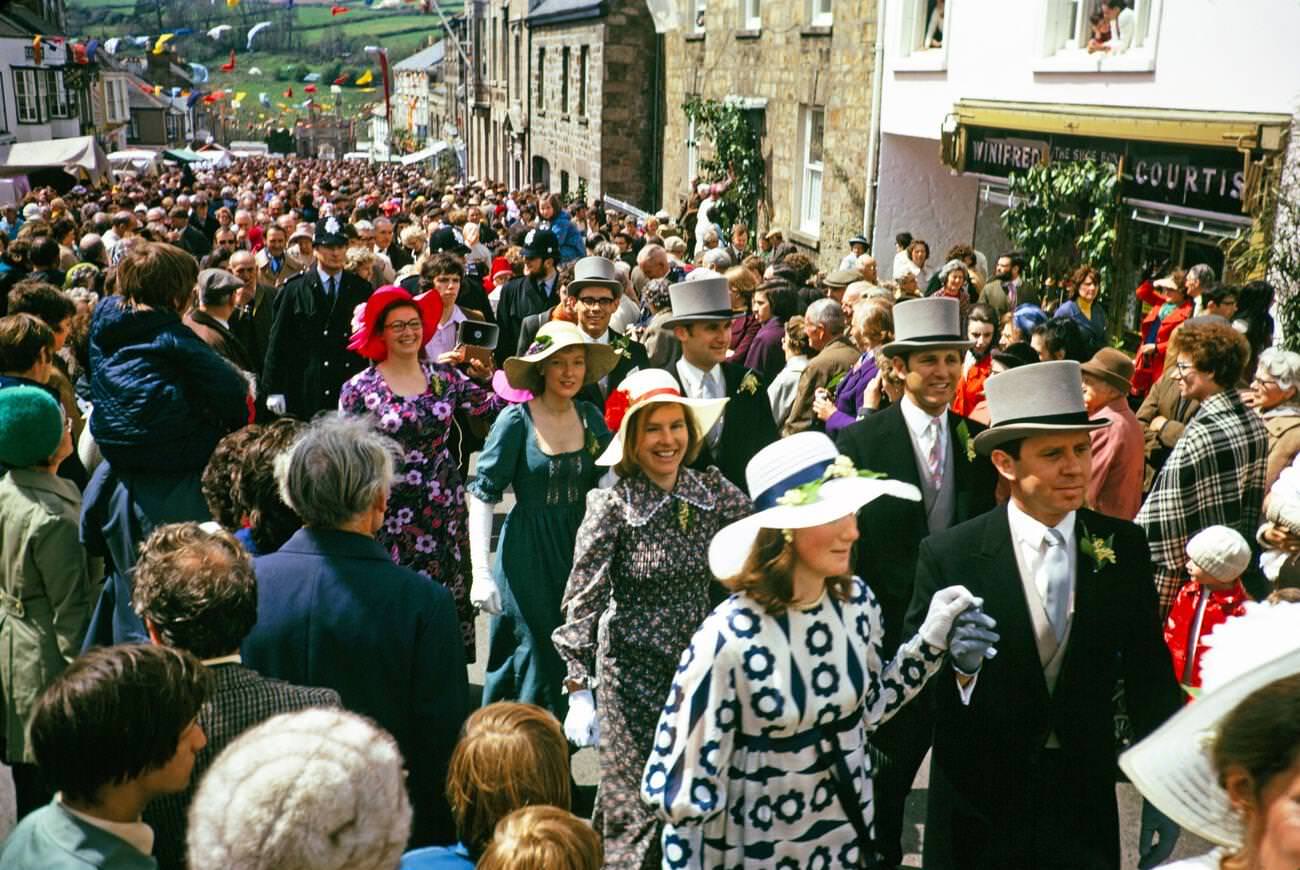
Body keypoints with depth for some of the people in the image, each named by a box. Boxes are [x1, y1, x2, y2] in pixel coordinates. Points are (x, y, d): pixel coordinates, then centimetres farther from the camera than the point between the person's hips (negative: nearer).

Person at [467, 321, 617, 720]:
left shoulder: (590, 417, 4)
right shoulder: (517, 420, -9)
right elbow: (482, 496, -10)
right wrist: (481, 572, -16)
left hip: (579, 550, 4)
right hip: (528, 554, -4)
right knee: (535, 656, -3)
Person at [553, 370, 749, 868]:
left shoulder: (713, 490, -4)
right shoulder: (611, 505, -15)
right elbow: (583, 603, -14)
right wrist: (579, 691, -17)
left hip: (699, 662, 4)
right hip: (632, 671, -4)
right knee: (638, 800, 5)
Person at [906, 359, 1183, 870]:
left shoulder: (1123, 547, -5)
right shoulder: (948, 555, -13)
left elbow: (1148, 672, 3)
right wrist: (954, 663, -32)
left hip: (1085, 801, 2)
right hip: (979, 805, -2)